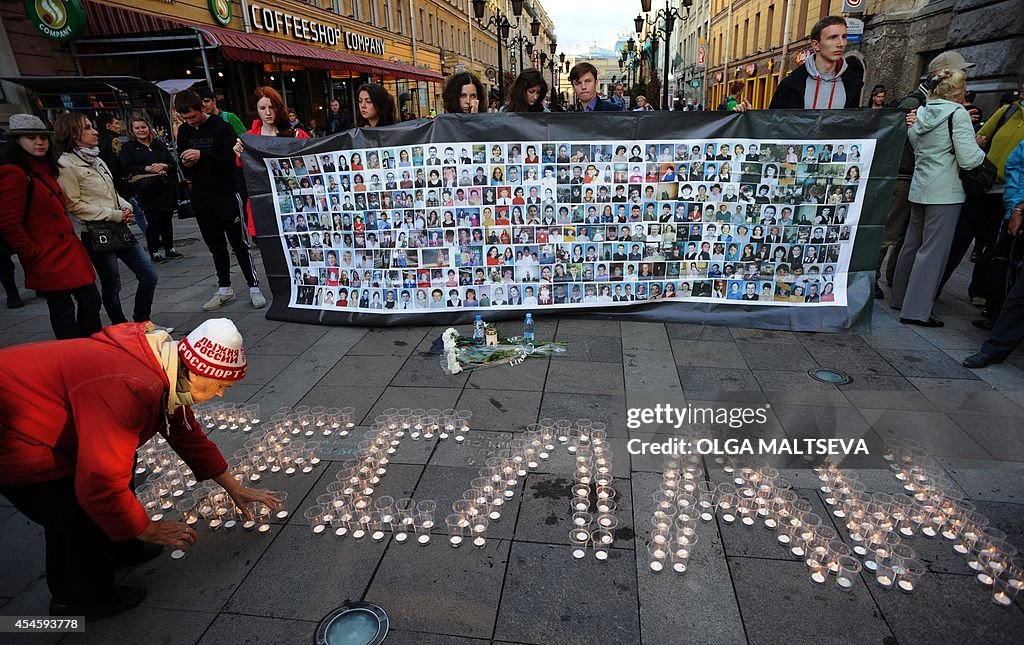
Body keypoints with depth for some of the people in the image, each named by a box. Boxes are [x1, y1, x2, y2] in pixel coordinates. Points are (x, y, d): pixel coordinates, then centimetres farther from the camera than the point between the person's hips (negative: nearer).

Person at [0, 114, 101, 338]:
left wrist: (74, 244, 12)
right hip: (48, 260, -8)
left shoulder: (45, 170, 15)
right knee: (63, 312, 1)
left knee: (91, 301, 11)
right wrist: (34, 255, -14)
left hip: (69, 251, 8)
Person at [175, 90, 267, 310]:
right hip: (201, 198, 6)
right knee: (215, 245, 11)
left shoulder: (221, 127, -7)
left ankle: (254, 287, 6)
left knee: (239, 243, -2)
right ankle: (224, 289, 20)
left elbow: (231, 159, -15)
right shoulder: (184, 131, 10)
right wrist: (185, 163, -5)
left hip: (226, 194, -5)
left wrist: (201, 155, -26)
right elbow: (181, 160, 18)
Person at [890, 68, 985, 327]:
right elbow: (969, 160, -14)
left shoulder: (921, 112, 9)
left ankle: (901, 298, 26)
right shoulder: (958, 113, -10)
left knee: (913, 244, 16)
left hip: (919, 189, 7)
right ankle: (916, 310, -4)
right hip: (945, 192, -7)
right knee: (934, 250, -5)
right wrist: (980, 150, 5)